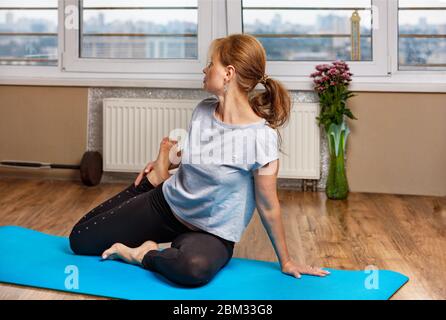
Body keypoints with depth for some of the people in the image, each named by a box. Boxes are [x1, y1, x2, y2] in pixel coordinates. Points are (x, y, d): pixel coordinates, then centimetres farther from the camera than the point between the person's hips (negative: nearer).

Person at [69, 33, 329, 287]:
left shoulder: (261, 136, -25)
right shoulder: (203, 111, -6)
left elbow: (268, 205, -15)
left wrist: (286, 261, -8)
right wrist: (166, 160, 7)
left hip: (211, 232, -5)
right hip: (165, 203, 6)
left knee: (196, 267, -43)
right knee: (80, 240, 10)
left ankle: (144, 255, -12)